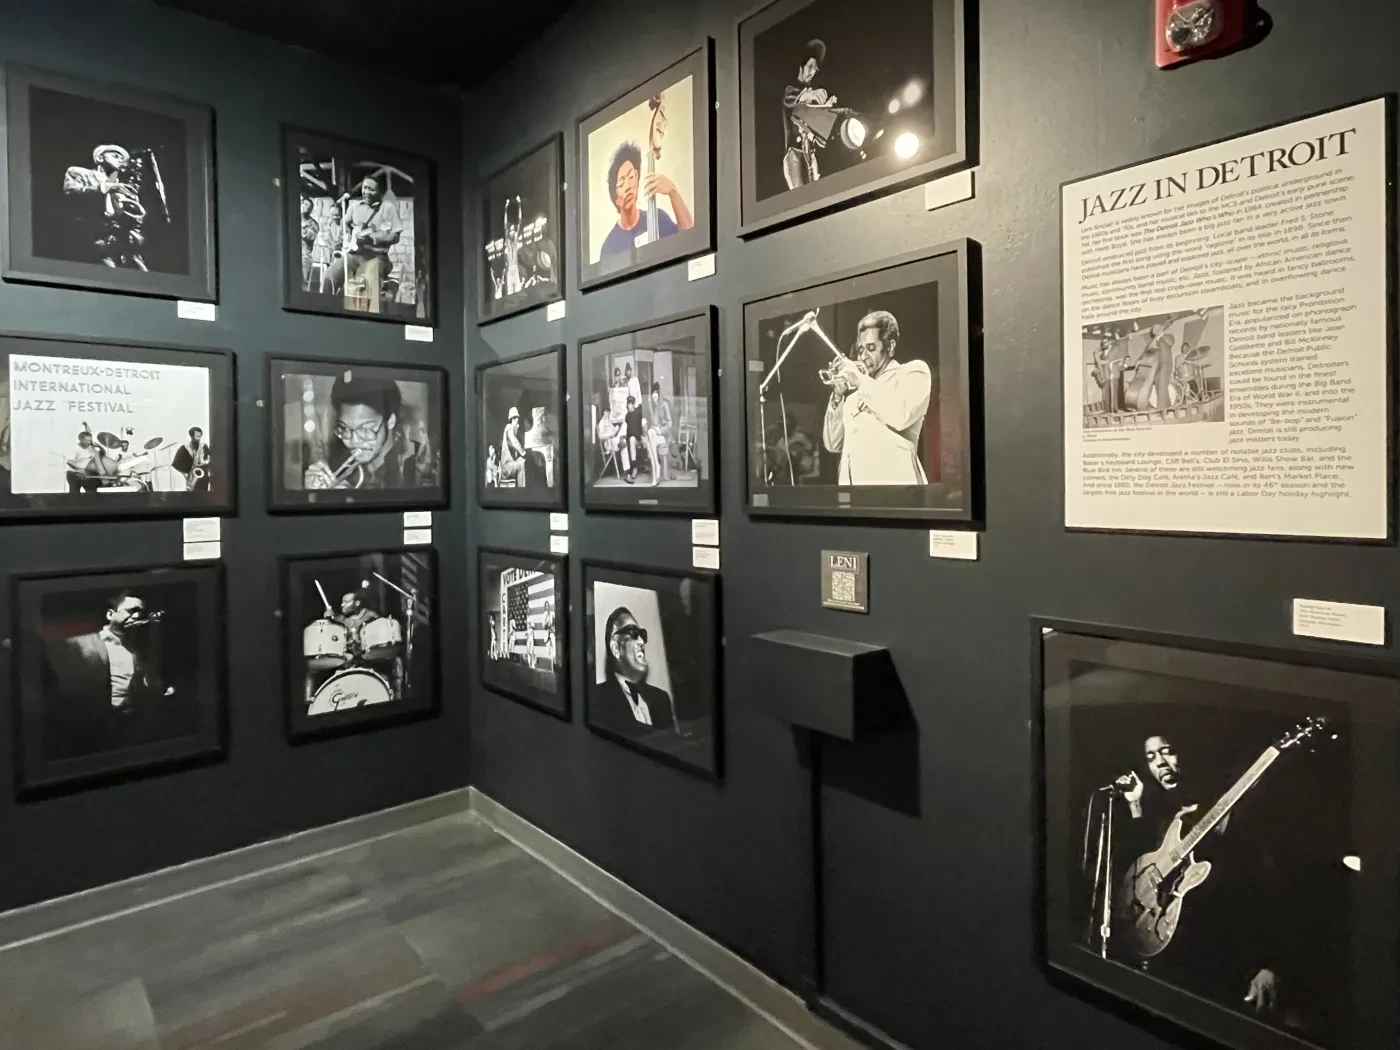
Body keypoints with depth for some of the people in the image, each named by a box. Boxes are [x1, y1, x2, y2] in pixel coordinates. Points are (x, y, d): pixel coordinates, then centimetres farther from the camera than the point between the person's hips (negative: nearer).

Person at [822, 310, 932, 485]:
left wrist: (861, 380, -3)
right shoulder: (854, 390, 23)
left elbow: (902, 416, -12)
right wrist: (838, 396, 8)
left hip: (891, 481, -4)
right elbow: (832, 444, 18)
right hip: (853, 482, 4)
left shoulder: (913, 371, 9)